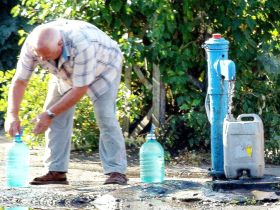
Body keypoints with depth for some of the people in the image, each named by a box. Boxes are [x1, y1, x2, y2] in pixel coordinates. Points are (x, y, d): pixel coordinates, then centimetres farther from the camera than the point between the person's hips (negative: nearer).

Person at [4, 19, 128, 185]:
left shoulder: (82, 45, -45)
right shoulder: (33, 45, -29)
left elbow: (80, 89, -38)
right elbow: (19, 81, -20)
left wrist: (49, 114, -34)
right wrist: (12, 115, -30)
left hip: (103, 67, -5)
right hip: (66, 72, 5)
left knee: (105, 117, -20)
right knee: (58, 119, -7)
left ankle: (117, 172, -18)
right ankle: (56, 172, -2)